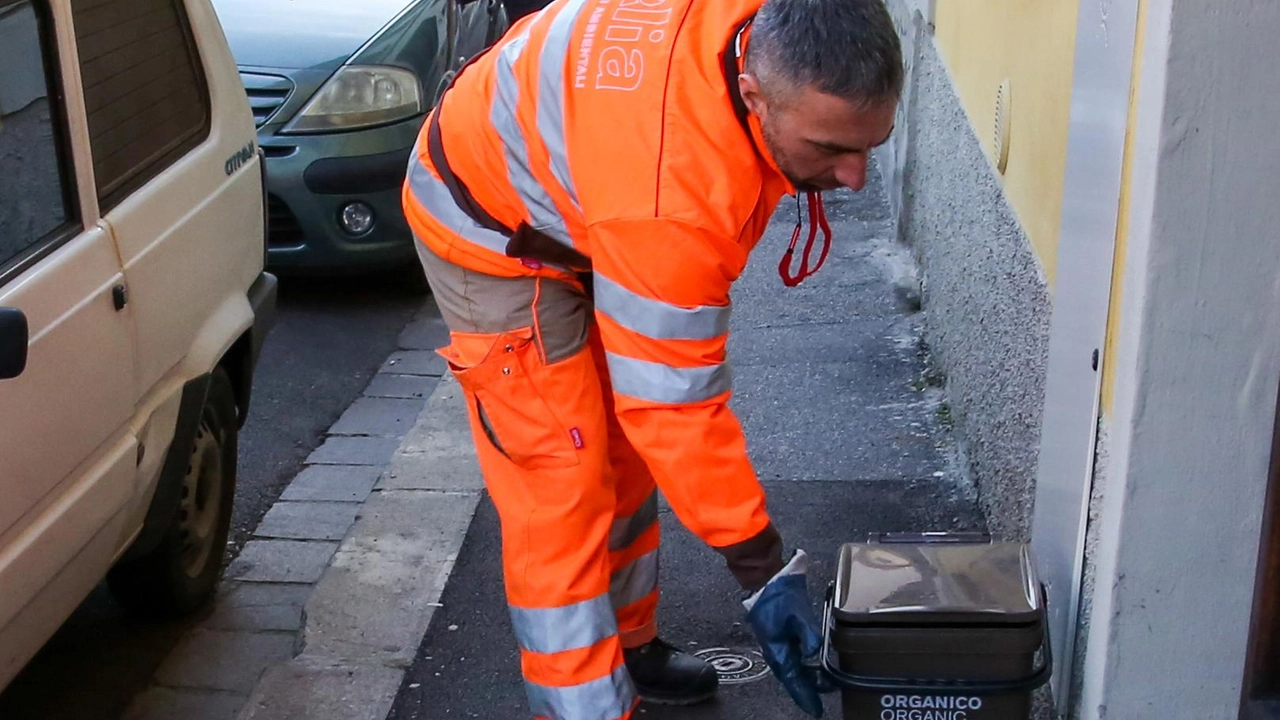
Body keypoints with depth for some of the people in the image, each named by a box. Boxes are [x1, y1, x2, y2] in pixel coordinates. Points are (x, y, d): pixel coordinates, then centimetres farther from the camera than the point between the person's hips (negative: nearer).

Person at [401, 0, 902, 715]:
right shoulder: (669, 191, -43)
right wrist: (763, 570, -26)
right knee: (561, 492, -11)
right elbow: (675, 402, -34)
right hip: (498, 233, -8)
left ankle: (627, 646, 33)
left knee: (624, 452, 16)